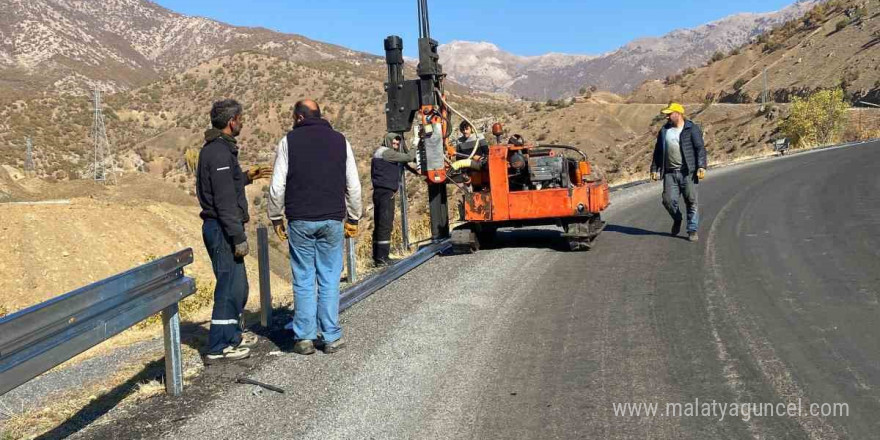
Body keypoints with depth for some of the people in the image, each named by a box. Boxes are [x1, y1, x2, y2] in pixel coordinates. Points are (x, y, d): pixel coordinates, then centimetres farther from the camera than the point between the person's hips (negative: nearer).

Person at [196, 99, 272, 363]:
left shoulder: (213, 149, 15)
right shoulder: (220, 152, -18)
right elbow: (225, 200, -22)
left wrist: (247, 177, 24)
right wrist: (239, 238, -20)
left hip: (220, 228, 11)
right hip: (222, 229, -11)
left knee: (238, 286, 19)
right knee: (230, 287, -5)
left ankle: (232, 337, 30)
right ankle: (218, 348, 2)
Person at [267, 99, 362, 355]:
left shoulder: (289, 141, 1)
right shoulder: (340, 140, 7)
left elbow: (277, 186, -1)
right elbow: (353, 186, 7)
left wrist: (276, 218, 10)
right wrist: (353, 218, 15)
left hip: (300, 221, -1)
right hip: (332, 220, 1)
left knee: (303, 281, 5)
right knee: (330, 280, 5)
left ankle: (304, 337, 6)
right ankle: (331, 337, 6)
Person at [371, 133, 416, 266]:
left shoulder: (380, 152, 20)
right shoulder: (387, 153, -11)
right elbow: (409, 157, -13)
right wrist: (414, 147, 4)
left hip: (380, 192, 10)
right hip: (386, 192, -10)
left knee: (379, 225, 11)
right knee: (385, 225, -10)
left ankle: (378, 256, 14)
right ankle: (382, 257, -11)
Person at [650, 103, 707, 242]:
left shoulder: (692, 129, 0)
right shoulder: (664, 131, 14)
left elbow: (700, 148, -5)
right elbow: (658, 151, 19)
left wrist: (701, 167, -15)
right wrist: (654, 169, 14)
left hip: (688, 172, -4)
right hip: (670, 173, 4)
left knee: (691, 201, -1)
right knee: (668, 200, -6)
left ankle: (692, 230, 8)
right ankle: (677, 219, 24)